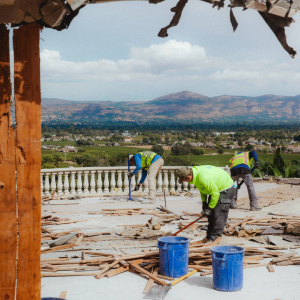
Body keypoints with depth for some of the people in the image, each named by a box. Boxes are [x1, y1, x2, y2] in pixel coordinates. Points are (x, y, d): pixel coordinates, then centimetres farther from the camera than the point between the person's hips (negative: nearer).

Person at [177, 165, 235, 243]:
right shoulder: (195, 172, -6)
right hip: (216, 189, 10)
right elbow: (202, 189, 9)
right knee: (211, 215, 11)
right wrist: (204, 203, 5)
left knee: (219, 214, -15)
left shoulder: (204, 177, -37)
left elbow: (215, 193, -30)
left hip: (226, 189, -10)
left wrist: (210, 208, -19)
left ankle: (215, 238, -13)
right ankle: (209, 236, 18)